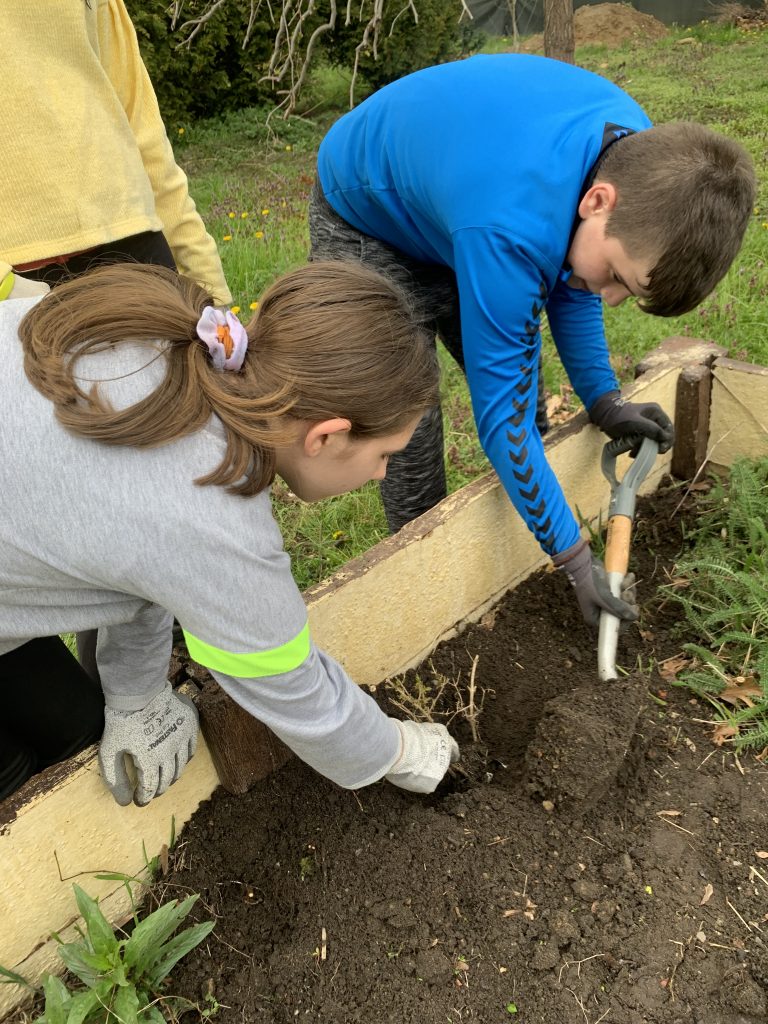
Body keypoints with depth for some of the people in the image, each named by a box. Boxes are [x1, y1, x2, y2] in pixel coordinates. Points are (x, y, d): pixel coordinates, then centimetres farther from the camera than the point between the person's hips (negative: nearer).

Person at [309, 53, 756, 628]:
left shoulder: (641, 155, -18)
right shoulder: (510, 229, -43)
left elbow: (567, 274, 0)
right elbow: (501, 413, -34)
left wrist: (603, 398, -7)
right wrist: (573, 556, -25)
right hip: (365, 220, -6)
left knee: (520, 387, 3)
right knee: (411, 435, -14)